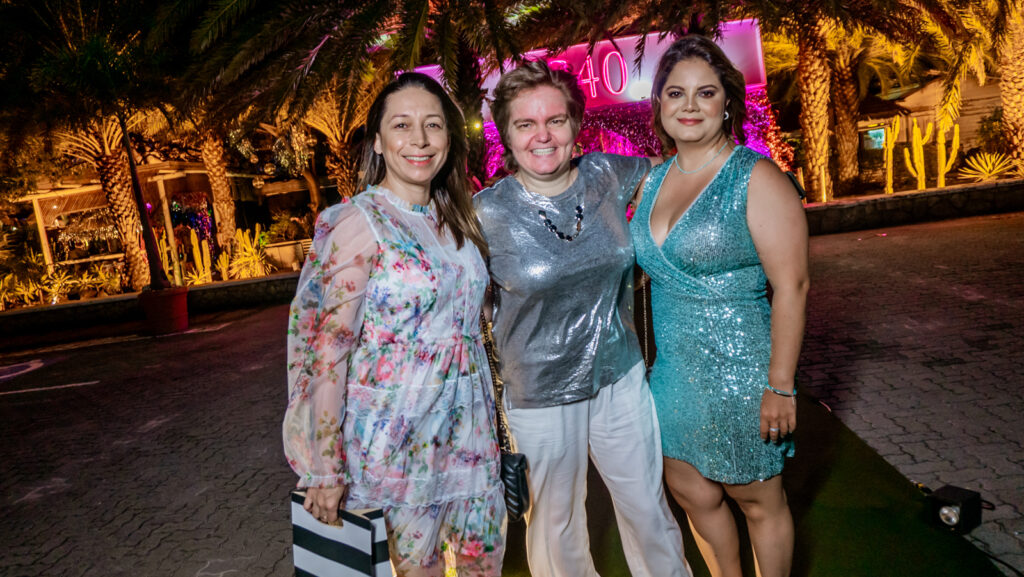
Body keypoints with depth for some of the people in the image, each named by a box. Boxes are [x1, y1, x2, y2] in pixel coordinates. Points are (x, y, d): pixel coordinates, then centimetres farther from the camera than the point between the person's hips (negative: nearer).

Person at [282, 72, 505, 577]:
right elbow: (328, 349, -17)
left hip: (466, 422, 6)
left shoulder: (453, 216, 5)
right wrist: (325, 469, -16)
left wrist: (489, 414, 15)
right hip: (400, 433, -6)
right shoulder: (359, 223, -16)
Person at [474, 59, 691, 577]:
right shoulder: (486, 214, -14)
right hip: (539, 395, -3)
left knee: (648, 507, 19)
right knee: (557, 525, 17)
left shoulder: (606, 175, -5)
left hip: (621, 377, 3)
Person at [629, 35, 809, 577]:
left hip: (738, 371, -6)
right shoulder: (653, 179, 6)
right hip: (673, 371, 7)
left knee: (757, 501, 14)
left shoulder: (756, 178, -13)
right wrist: (653, 359, 12)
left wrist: (780, 385, -18)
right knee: (691, 492, 21)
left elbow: (791, 287, -16)